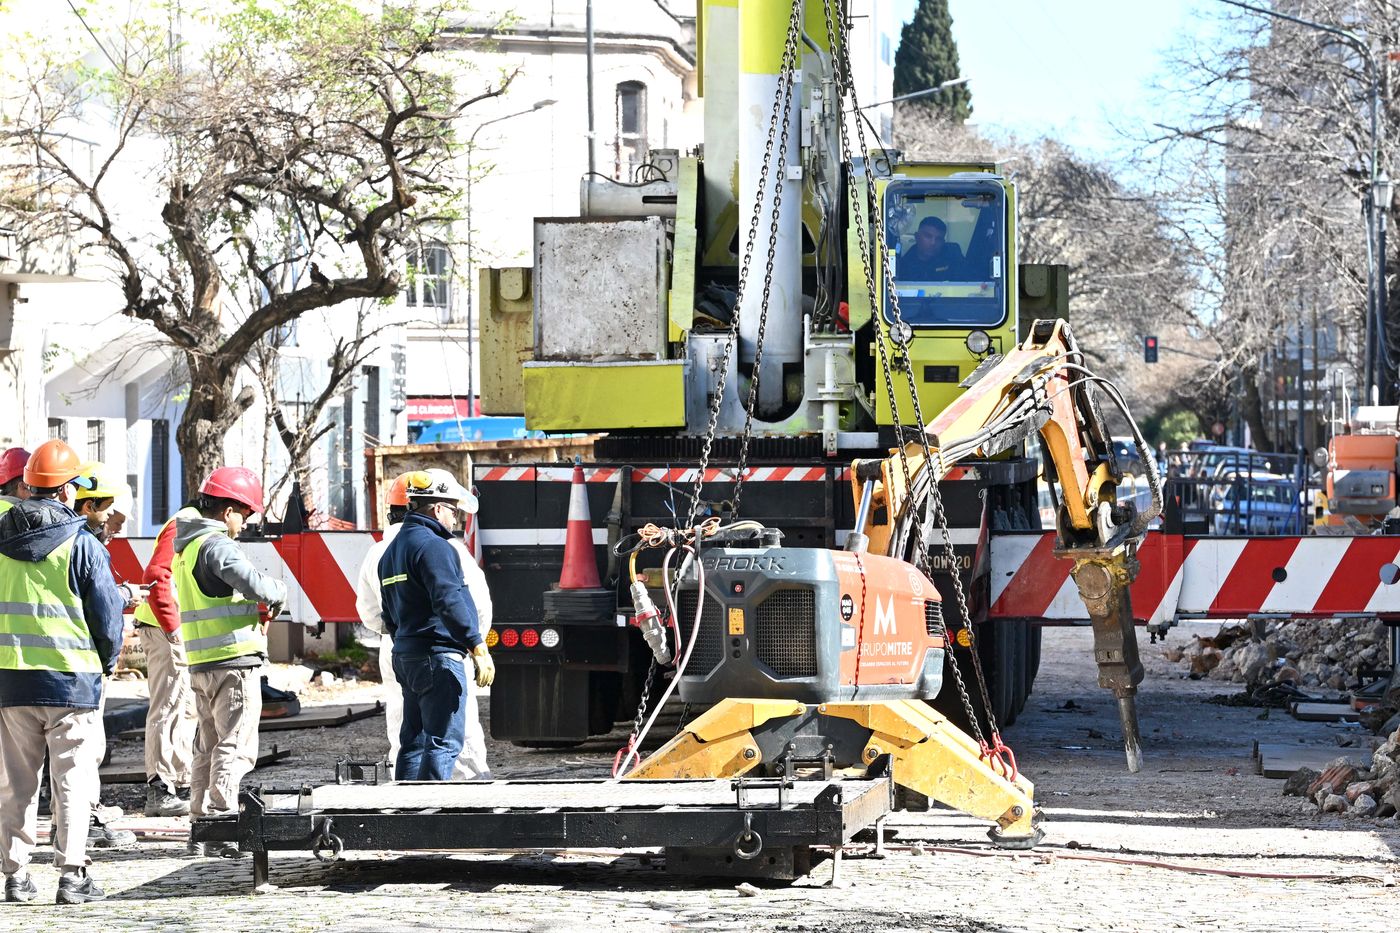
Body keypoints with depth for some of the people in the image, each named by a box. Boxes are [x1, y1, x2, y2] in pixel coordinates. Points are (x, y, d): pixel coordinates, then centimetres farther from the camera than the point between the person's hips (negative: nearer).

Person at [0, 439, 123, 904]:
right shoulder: (82, 545, -9)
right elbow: (108, 614, -6)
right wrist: (106, 663, 11)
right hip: (71, 680, -4)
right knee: (72, 778, 1)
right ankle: (72, 875, -2)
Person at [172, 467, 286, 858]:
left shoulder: (185, 546, 16)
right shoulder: (217, 546, -14)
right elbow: (257, 586, -26)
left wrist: (255, 607, 12)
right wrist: (279, 591, -4)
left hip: (201, 663, 9)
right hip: (234, 660, -9)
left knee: (208, 746, 15)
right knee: (234, 748, -6)